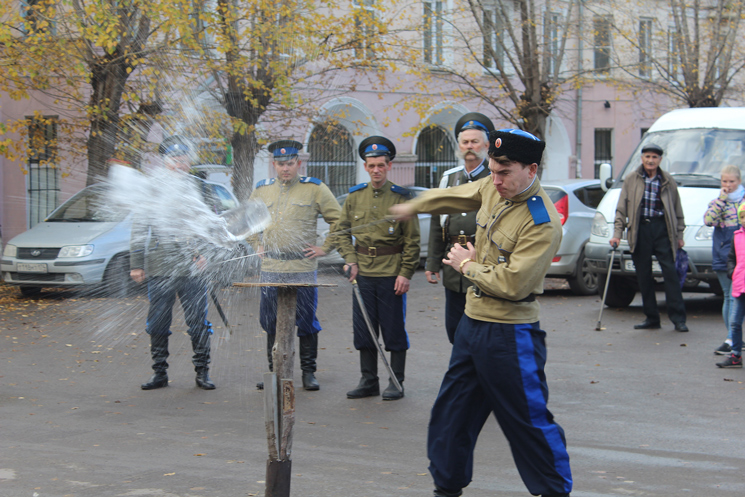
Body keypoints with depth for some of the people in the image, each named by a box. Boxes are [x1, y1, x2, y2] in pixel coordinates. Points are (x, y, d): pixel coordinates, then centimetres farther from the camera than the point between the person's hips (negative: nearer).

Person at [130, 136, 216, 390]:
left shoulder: (199, 190, 11)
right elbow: (139, 230, 8)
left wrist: (207, 253, -2)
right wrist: (136, 264, 3)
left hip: (193, 270, 0)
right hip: (159, 269, 0)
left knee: (199, 322, 0)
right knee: (158, 323, 3)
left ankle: (202, 371, 10)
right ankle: (159, 372, 14)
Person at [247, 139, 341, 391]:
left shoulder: (314, 188, 0)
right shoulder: (262, 189, 10)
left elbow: (339, 221, 3)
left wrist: (325, 248, -2)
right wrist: (257, 245, 15)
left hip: (302, 269, -3)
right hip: (270, 269, 3)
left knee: (306, 323, 0)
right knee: (271, 323, 7)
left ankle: (308, 372, 10)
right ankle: (274, 371, 17)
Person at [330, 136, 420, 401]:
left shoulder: (401, 197, -4)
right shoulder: (355, 196, 7)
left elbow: (412, 240, -4)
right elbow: (341, 231, 14)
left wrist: (405, 273, -10)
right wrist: (350, 259, 1)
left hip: (391, 275, -4)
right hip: (363, 273, 4)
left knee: (394, 329, 2)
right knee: (363, 329, 8)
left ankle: (396, 382, 11)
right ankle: (369, 381, 18)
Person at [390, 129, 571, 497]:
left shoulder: (542, 223, -22)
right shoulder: (492, 189, 2)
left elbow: (513, 283, -26)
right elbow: (453, 197, 23)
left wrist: (468, 265, -11)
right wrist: (412, 207, 38)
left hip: (510, 334, -8)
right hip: (472, 324, 8)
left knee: (528, 420, -2)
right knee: (450, 412, 15)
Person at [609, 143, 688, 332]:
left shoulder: (668, 182, 9)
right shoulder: (631, 180, 7)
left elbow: (677, 210, 16)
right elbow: (622, 208, 6)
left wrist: (679, 235, 12)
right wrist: (617, 233, -2)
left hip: (662, 228, -1)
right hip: (640, 230, 1)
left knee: (670, 272, -7)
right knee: (643, 276, 3)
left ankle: (678, 318, -5)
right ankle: (651, 318, 11)